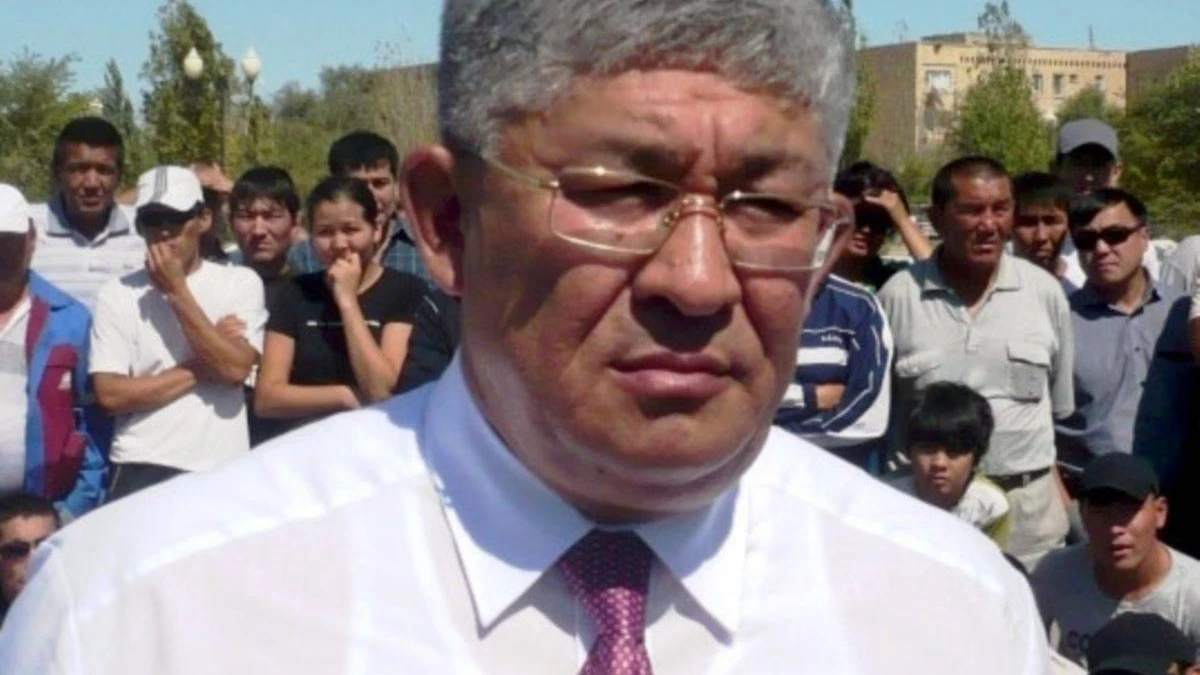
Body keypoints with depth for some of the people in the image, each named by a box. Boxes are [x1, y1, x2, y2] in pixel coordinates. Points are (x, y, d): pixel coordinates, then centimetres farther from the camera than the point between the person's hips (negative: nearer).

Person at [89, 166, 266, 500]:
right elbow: (110, 395, -6)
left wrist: (177, 291, -9)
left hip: (222, 472, 0)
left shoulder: (240, 282, 3)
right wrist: (201, 367, -7)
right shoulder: (117, 294, 3)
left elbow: (236, 368, -10)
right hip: (141, 472, 0)